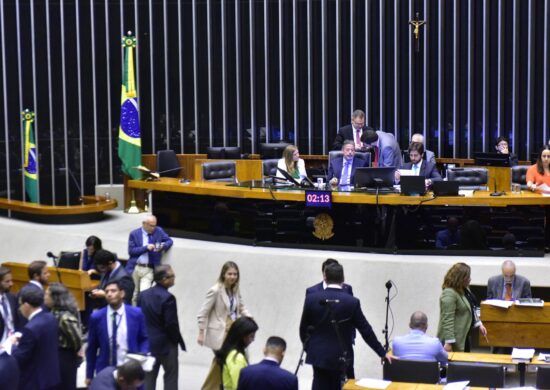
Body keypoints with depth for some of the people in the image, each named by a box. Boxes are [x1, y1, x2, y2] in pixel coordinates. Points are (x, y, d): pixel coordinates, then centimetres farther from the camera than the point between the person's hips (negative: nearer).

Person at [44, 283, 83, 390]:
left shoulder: (65, 317, -25)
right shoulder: (54, 312, 3)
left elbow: (76, 337, -22)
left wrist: (75, 353, -6)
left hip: (65, 357, -9)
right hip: (55, 356, 9)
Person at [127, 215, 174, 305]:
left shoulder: (158, 231, 7)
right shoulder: (134, 234, 1)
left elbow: (169, 241, 12)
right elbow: (131, 250, -6)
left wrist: (163, 246, -10)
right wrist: (146, 248, -16)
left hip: (149, 269, 0)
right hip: (135, 268, 0)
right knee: (133, 294, 8)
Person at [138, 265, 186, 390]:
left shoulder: (143, 295, 2)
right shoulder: (168, 298, -20)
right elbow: (171, 324, -19)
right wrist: (177, 340, -4)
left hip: (147, 342, 6)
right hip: (165, 343, -6)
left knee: (149, 376, 12)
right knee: (171, 375, 7)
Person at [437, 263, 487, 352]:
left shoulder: (464, 289, 7)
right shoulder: (449, 294, -23)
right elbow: (447, 320, -25)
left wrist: (478, 324, 14)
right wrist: (448, 342, -27)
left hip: (463, 336, 9)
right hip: (454, 338, -9)